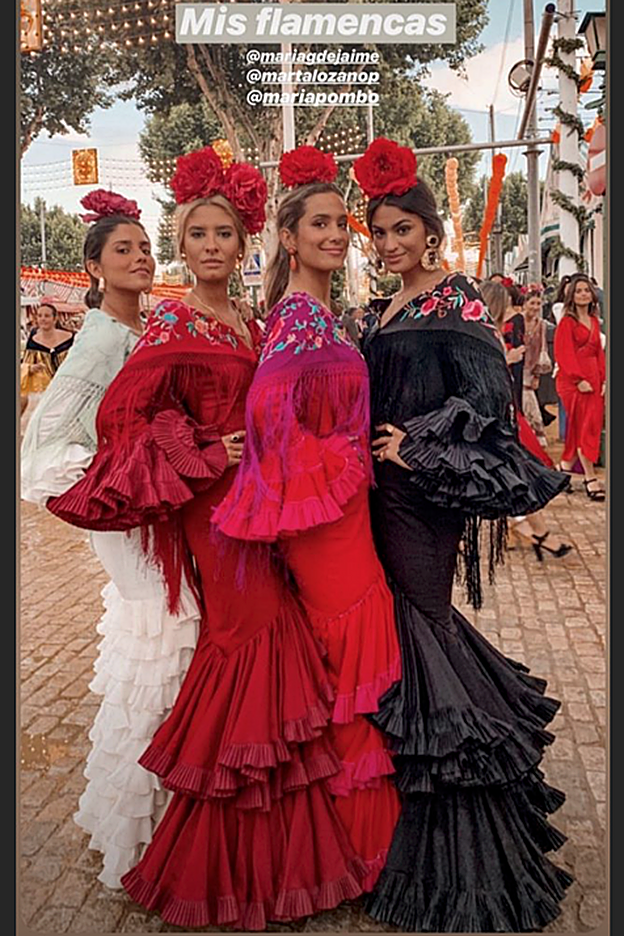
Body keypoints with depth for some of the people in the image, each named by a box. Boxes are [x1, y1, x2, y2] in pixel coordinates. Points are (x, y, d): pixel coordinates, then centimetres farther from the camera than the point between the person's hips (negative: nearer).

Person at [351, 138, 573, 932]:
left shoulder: (457, 299, -8)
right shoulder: (386, 308, 16)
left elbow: (483, 396, -16)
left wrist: (419, 444, -17)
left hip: (427, 488, -7)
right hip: (382, 483, 8)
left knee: (421, 613, -2)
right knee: (397, 612, 12)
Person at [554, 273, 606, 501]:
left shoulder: (594, 321, 17)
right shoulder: (567, 322, -5)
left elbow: (599, 352, 18)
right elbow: (563, 354, -12)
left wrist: (603, 379, 8)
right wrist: (579, 379, -17)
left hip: (593, 380, 7)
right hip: (572, 381, -7)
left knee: (582, 428, 7)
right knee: (584, 427, -7)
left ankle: (564, 470, 20)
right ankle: (590, 479, -3)